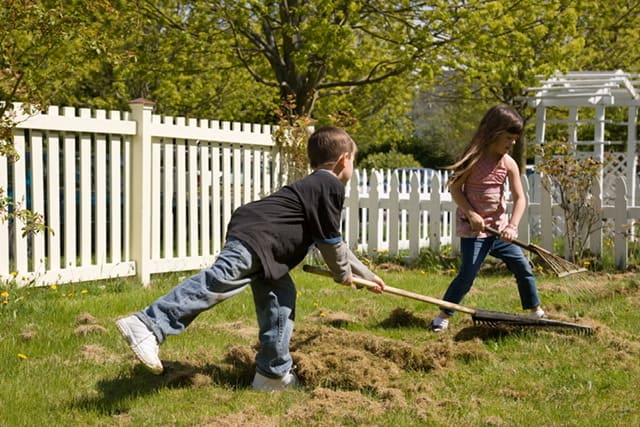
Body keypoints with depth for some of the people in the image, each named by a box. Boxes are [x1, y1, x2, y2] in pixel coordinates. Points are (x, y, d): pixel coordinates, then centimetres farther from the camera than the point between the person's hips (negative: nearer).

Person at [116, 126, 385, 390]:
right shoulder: (331, 186, 0)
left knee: (279, 297, 12)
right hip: (254, 237, -11)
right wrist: (343, 274, 19)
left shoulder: (312, 186, 32)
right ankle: (147, 326, -36)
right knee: (219, 282, -24)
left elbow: (332, 243, 43)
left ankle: (273, 375, 14)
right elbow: (330, 242, 0)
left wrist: (367, 275, 49)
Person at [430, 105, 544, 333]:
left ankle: (536, 311, 25)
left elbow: (519, 198, -3)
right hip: (473, 228, -5)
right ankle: (443, 316, 1)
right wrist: (471, 214, -20)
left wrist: (512, 226, -16)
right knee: (468, 273, -12)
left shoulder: (508, 164, -1)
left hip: (498, 226, 5)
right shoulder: (474, 158, -13)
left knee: (523, 267, 8)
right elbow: (455, 189, -9)